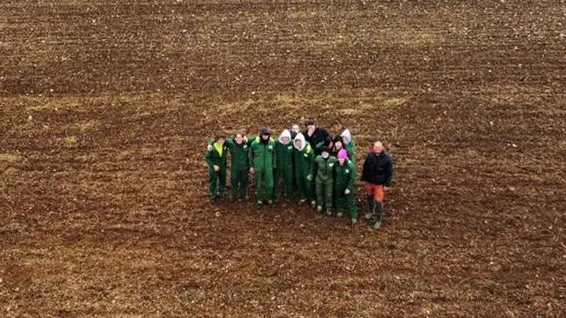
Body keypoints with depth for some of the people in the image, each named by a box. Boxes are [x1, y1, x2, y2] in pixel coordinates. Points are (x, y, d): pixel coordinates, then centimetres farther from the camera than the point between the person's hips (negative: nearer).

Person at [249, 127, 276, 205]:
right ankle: (260, 198, 29)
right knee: (259, 184, 11)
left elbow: (274, 154, 6)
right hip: (258, 167, 0)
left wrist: (274, 165, 6)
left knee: (270, 184, 2)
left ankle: (269, 198, 24)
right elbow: (251, 155, 3)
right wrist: (251, 166, 4)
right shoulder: (254, 143, -8)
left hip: (268, 167, 0)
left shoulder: (272, 143, -6)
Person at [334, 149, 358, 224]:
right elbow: (335, 175, 4)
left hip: (348, 186, -4)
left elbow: (352, 178, -19)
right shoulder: (337, 164, -12)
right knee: (339, 198, 22)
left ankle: (354, 216, 16)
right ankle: (340, 210, 46)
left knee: (351, 200, 4)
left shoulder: (351, 165, -24)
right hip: (339, 186, 4)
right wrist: (335, 184, 9)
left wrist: (349, 188, -20)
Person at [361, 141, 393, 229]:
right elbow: (365, 168, 2)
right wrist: (364, 179, 8)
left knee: (378, 201, 0)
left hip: (380, 183, -4)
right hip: (369, 181, 4)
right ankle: (371, 211, 49)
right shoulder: (370, 155, -11)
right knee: (370, 196, 23)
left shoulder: (386, 158, -19)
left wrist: (387, 184, -11)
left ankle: (378, 220, 17)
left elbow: (389, 172, -12)